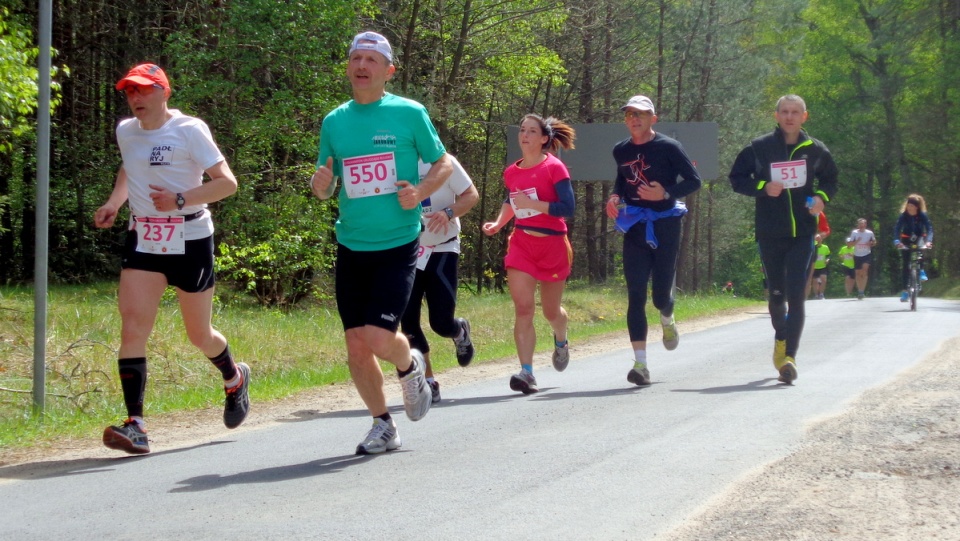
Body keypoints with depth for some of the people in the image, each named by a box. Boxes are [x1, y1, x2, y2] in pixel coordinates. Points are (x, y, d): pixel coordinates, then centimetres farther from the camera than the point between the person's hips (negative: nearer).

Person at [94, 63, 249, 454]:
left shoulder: (189, 130, -11)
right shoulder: (125, 131, 6)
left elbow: (227, 182, -14)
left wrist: (180, 200, -25)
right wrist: (115, 203, 9)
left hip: (189, 240, -4)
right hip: (143, 241, 4)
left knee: (199, 335, 9)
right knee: (133, 326, -14)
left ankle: (235, 378, 43)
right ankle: (135, 425, -18)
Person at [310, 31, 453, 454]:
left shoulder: (409, 114, -3)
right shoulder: (334, 121, 7)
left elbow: (443, 164, 5)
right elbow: (325, 189, 15)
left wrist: (420, 191, -14)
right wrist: (320, 184, -9)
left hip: (398, 247, -4)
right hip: (351, 248, 4)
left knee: (379, 339, -16)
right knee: (356, 348, 2)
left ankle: (410, 365, 19)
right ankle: (383, 426, 21)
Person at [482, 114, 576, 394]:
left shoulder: (554, 168, -10)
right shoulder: (512, 172, 5)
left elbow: (567, 207, -18)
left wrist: (532, 203, -25)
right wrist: (498, 224, 9)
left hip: (553, 245, -3)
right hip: (521, 243, 3)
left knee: (551, 311, 12)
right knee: (523, 309, -13)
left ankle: (561, 342, 48)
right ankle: (526, 373, -17)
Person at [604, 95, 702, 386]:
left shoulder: (668, 147, -6)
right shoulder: (621, 151, 8)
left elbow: (695, 180, -5)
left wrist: (666, 193, -19)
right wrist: (615, 197, 4)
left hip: (665, 227, -3)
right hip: (635, 228, 3)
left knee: (661, 295, 1)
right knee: (635, 295, -5)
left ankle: (667, 319, 41)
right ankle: (640, 364, -7)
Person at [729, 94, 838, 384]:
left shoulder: (815, 150, 5)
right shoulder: (759, 148, 1)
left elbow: (830, 180, 19)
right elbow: (736, 178, 6)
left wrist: (822, 197, -3)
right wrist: (762, 187, -12)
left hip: (803, 233, -1)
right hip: (770, 233, 1)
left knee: (796, 295, -12)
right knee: (777, 294, 11)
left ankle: (789, 356, -15)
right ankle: (780, 338, 40)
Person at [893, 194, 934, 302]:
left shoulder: (923, 215, -18)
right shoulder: (903, 216, -18)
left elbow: (929, 228, -26)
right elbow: (897, 229, -28)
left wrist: (928, 241, -45)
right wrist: (897, 241, -47)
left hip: (919, 238, -1)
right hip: (906, 241, 1)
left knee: (921, 246, -37)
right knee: (905, 265, -7)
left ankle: (921, 270, -22)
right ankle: (905, 291, -3)